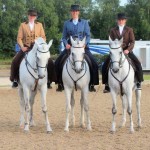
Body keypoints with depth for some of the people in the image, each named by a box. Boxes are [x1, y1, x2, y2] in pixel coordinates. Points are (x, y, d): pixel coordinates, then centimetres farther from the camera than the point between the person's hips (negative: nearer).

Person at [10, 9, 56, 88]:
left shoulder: (39, 25, 12)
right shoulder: (23, 25, 8)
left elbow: (43, 37, 10)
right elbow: (19, 38, 4)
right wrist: (22, 46, -12)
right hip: (26, 48, -1)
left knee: (50, 63, -16)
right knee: (15, 61, -20)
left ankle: (48, 80, -3)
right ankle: (15, 79, -4)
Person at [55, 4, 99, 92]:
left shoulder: (84, 22, 7)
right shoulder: (67, 23, 10)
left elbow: (88, 35, 4)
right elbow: (64, 37, 11)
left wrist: (84, 43, -14)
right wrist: (66, 44, -9)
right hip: (70, 47, 1)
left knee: (93, 64, -16)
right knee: (58, 62, -13)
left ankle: (92, 84, -4)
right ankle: (60, 84, -1)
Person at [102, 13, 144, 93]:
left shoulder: (129, 30, 6)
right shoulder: (113, 30, 9)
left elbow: (132, 42, -1)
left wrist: (128, 49, -17)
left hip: (127, 50, -1)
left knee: (137, 64, -20)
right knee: (105, 66, -13)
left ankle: (139, 82, -3)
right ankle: (107, 85, -3)